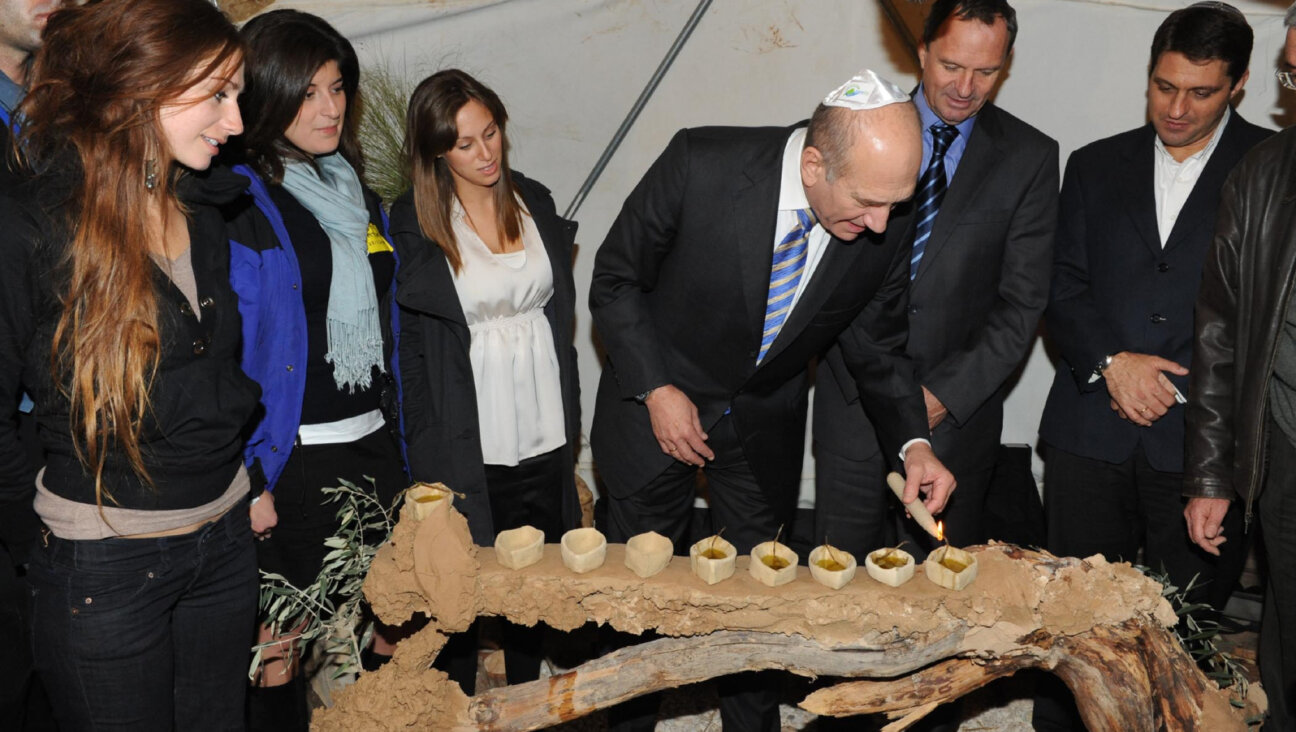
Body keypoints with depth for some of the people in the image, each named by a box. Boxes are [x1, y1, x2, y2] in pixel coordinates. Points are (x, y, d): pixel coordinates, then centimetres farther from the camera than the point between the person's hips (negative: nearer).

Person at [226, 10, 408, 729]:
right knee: (278, 656, 5)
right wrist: (247, 481, -16)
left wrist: (402, 448, 13)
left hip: (374, 446, 6)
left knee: (385, 642, 13)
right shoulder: (238, 202, -10)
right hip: (290, 465, -6)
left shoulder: (355, 192, 12)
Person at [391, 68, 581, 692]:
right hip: (469, 448, -4)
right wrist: (429, 453, -8)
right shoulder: (413, 224, -8)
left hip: (545, 435, 4)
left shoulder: (536, 202, 5)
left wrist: (571, 421, 11)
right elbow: (409, 345, -6)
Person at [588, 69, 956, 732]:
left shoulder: (886, 232, -19)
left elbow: (877, 348, -1)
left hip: (765, 425, 2)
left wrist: (913, 442, -16)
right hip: (658, 404, -2)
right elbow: (615, 281, -14)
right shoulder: (700, 165, -28)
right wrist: (657, 389, -20)